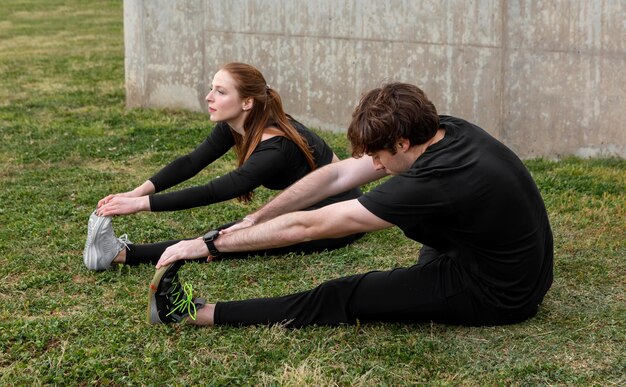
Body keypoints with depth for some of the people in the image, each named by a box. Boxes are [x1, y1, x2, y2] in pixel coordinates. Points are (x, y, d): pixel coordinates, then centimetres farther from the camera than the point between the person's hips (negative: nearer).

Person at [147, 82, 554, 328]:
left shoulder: (435, 181, -30)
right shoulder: (441, 130, -6)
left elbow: (309, 226, -26)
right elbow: (337, 175, -2)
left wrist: (211, 243, -19)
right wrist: (253, 220, -2)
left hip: (500, 296, -8)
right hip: (523, 269, 8)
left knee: (343, 297, -7)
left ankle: (199, 314, -4)